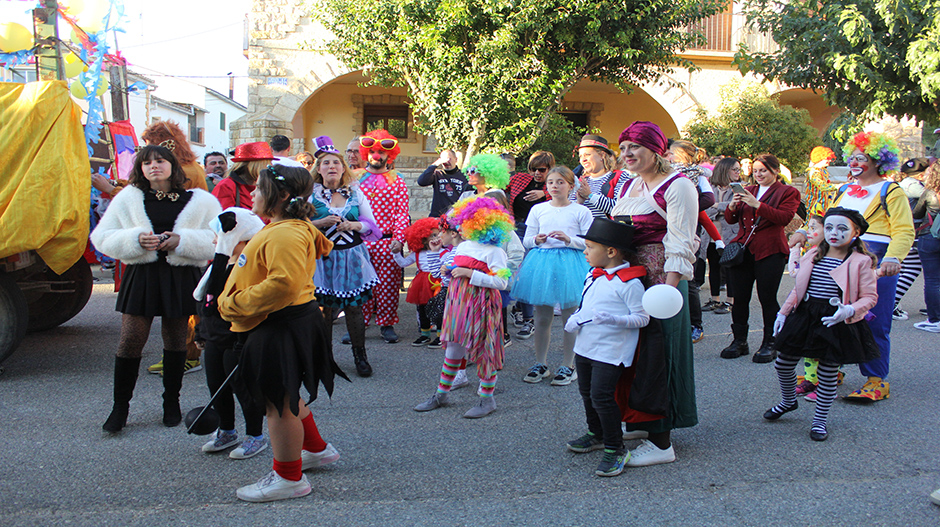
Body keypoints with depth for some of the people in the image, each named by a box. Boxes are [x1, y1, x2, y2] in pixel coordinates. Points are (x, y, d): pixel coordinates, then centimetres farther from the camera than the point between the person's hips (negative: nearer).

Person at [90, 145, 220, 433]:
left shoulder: (199, 201, 2)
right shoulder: (128, 198, 7)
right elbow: (101, 237, 4)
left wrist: (182, 240, -16)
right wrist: (136, 239, -13)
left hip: (181, 278, 0)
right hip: (141, 276, 1)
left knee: (176, 341, 8)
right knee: (130, 341, -3)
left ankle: (171, 402, 24)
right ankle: (120, 406, 11)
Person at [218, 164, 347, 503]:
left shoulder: (285, 235, -23)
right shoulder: (287, 227, 13)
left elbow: (283, 284, -33)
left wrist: (234, 303, -23)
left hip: (282, 329, -11)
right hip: (279, 325, 11)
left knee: (278, 402, 1)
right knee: (283, 397, 24)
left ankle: (288, 477, 15)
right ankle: (316, 449, 41)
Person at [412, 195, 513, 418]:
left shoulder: (494, 251, -13)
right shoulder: (462, 247, 13)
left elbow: (501, 282, -21)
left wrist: (470, 274, -22)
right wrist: (449, 272, 5)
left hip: (480, 305, -8)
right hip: (458, 302, 8)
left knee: (483, 350, 1)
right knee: (452, 348, 14)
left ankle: (487, 399, 15)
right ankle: (441, 394, 25)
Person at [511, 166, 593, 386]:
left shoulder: (580, 211, 0)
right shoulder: (537, 210, 9)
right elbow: (526, 240, 12)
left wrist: (569, 239, -17)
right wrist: (536, 240, -10)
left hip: (569, 264, -3)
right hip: (541, 263, 3)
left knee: (569, 316, 3)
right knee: (541, 316, 9)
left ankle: (568, 366, 14)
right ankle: (540, 363, 21)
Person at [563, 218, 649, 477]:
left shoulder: (629, 282, -17)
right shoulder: (593, 276, 9)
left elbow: (642, 317, -17)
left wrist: (614, 319, -31)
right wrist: (575, 319, 3)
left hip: (610, 351, -9)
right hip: (585, 346, 9)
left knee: (601, 395, -11)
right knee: (587, 392, 19)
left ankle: (615, 449, 3)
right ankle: (596, 435, 40)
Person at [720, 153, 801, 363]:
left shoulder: (788, 192, 5)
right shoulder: (748, 191, 19)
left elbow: (784, 218, -13)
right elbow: (731, 219, 14)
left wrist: (757, 205, -20)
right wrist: (732, 206, -8)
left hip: (769, 251, -4)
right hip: (743, 249, 5)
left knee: (767, 299, -3)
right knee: (740, 298, 5)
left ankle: (769, 344, 8)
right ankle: (739, 341, 15)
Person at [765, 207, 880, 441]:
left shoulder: (862, 262, -8)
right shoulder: (813, 255, 7)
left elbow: (869, 297, -10)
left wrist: (849, 311, -27)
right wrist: (784, 312, 10)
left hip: (835, 323, -5)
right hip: (804, 316, 5)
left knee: (827, 373, 4)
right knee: (783, 363, 10)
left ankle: (821, 419, 23)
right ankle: (788, 400, 38)